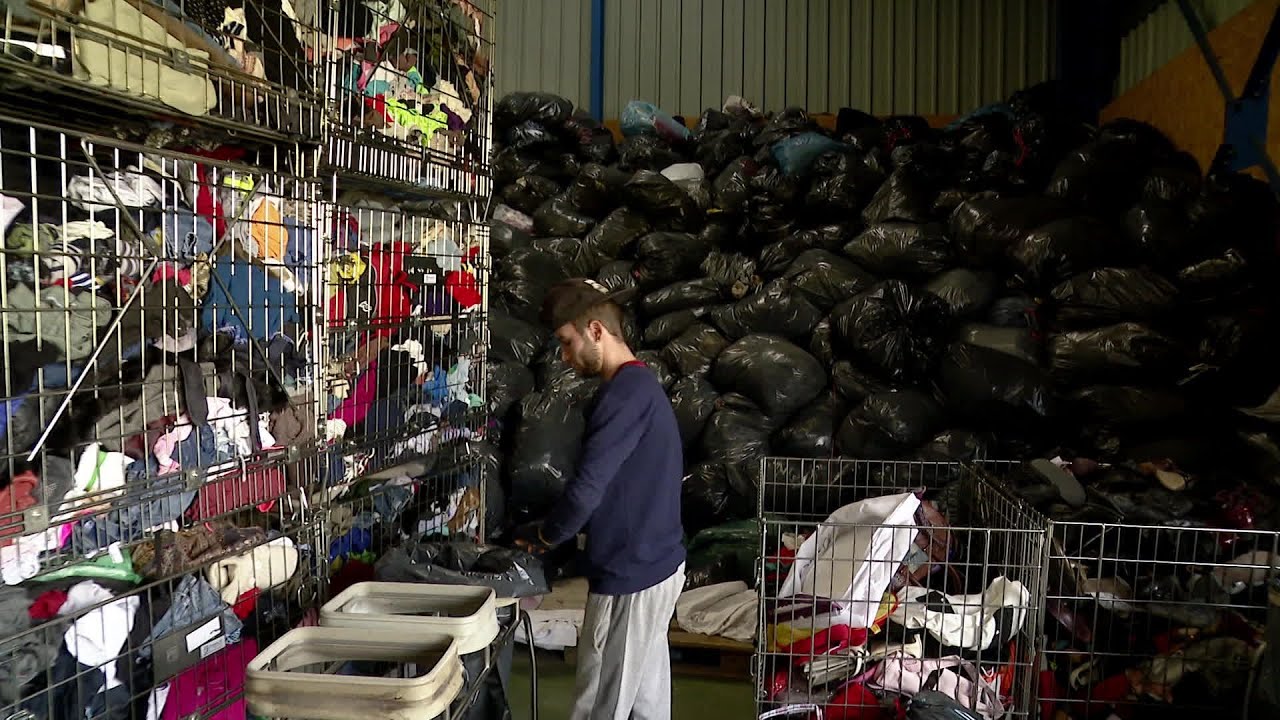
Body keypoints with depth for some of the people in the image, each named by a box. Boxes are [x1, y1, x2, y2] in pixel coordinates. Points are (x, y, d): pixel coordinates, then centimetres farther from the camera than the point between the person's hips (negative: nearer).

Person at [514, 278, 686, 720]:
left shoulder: (625, 391, -20)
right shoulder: (641, 384, 12)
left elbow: (587, 487, -24)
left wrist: (543, 535, -6)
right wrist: (554, 531, 12)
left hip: (630, 573, -10)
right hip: (656, 562, 10)